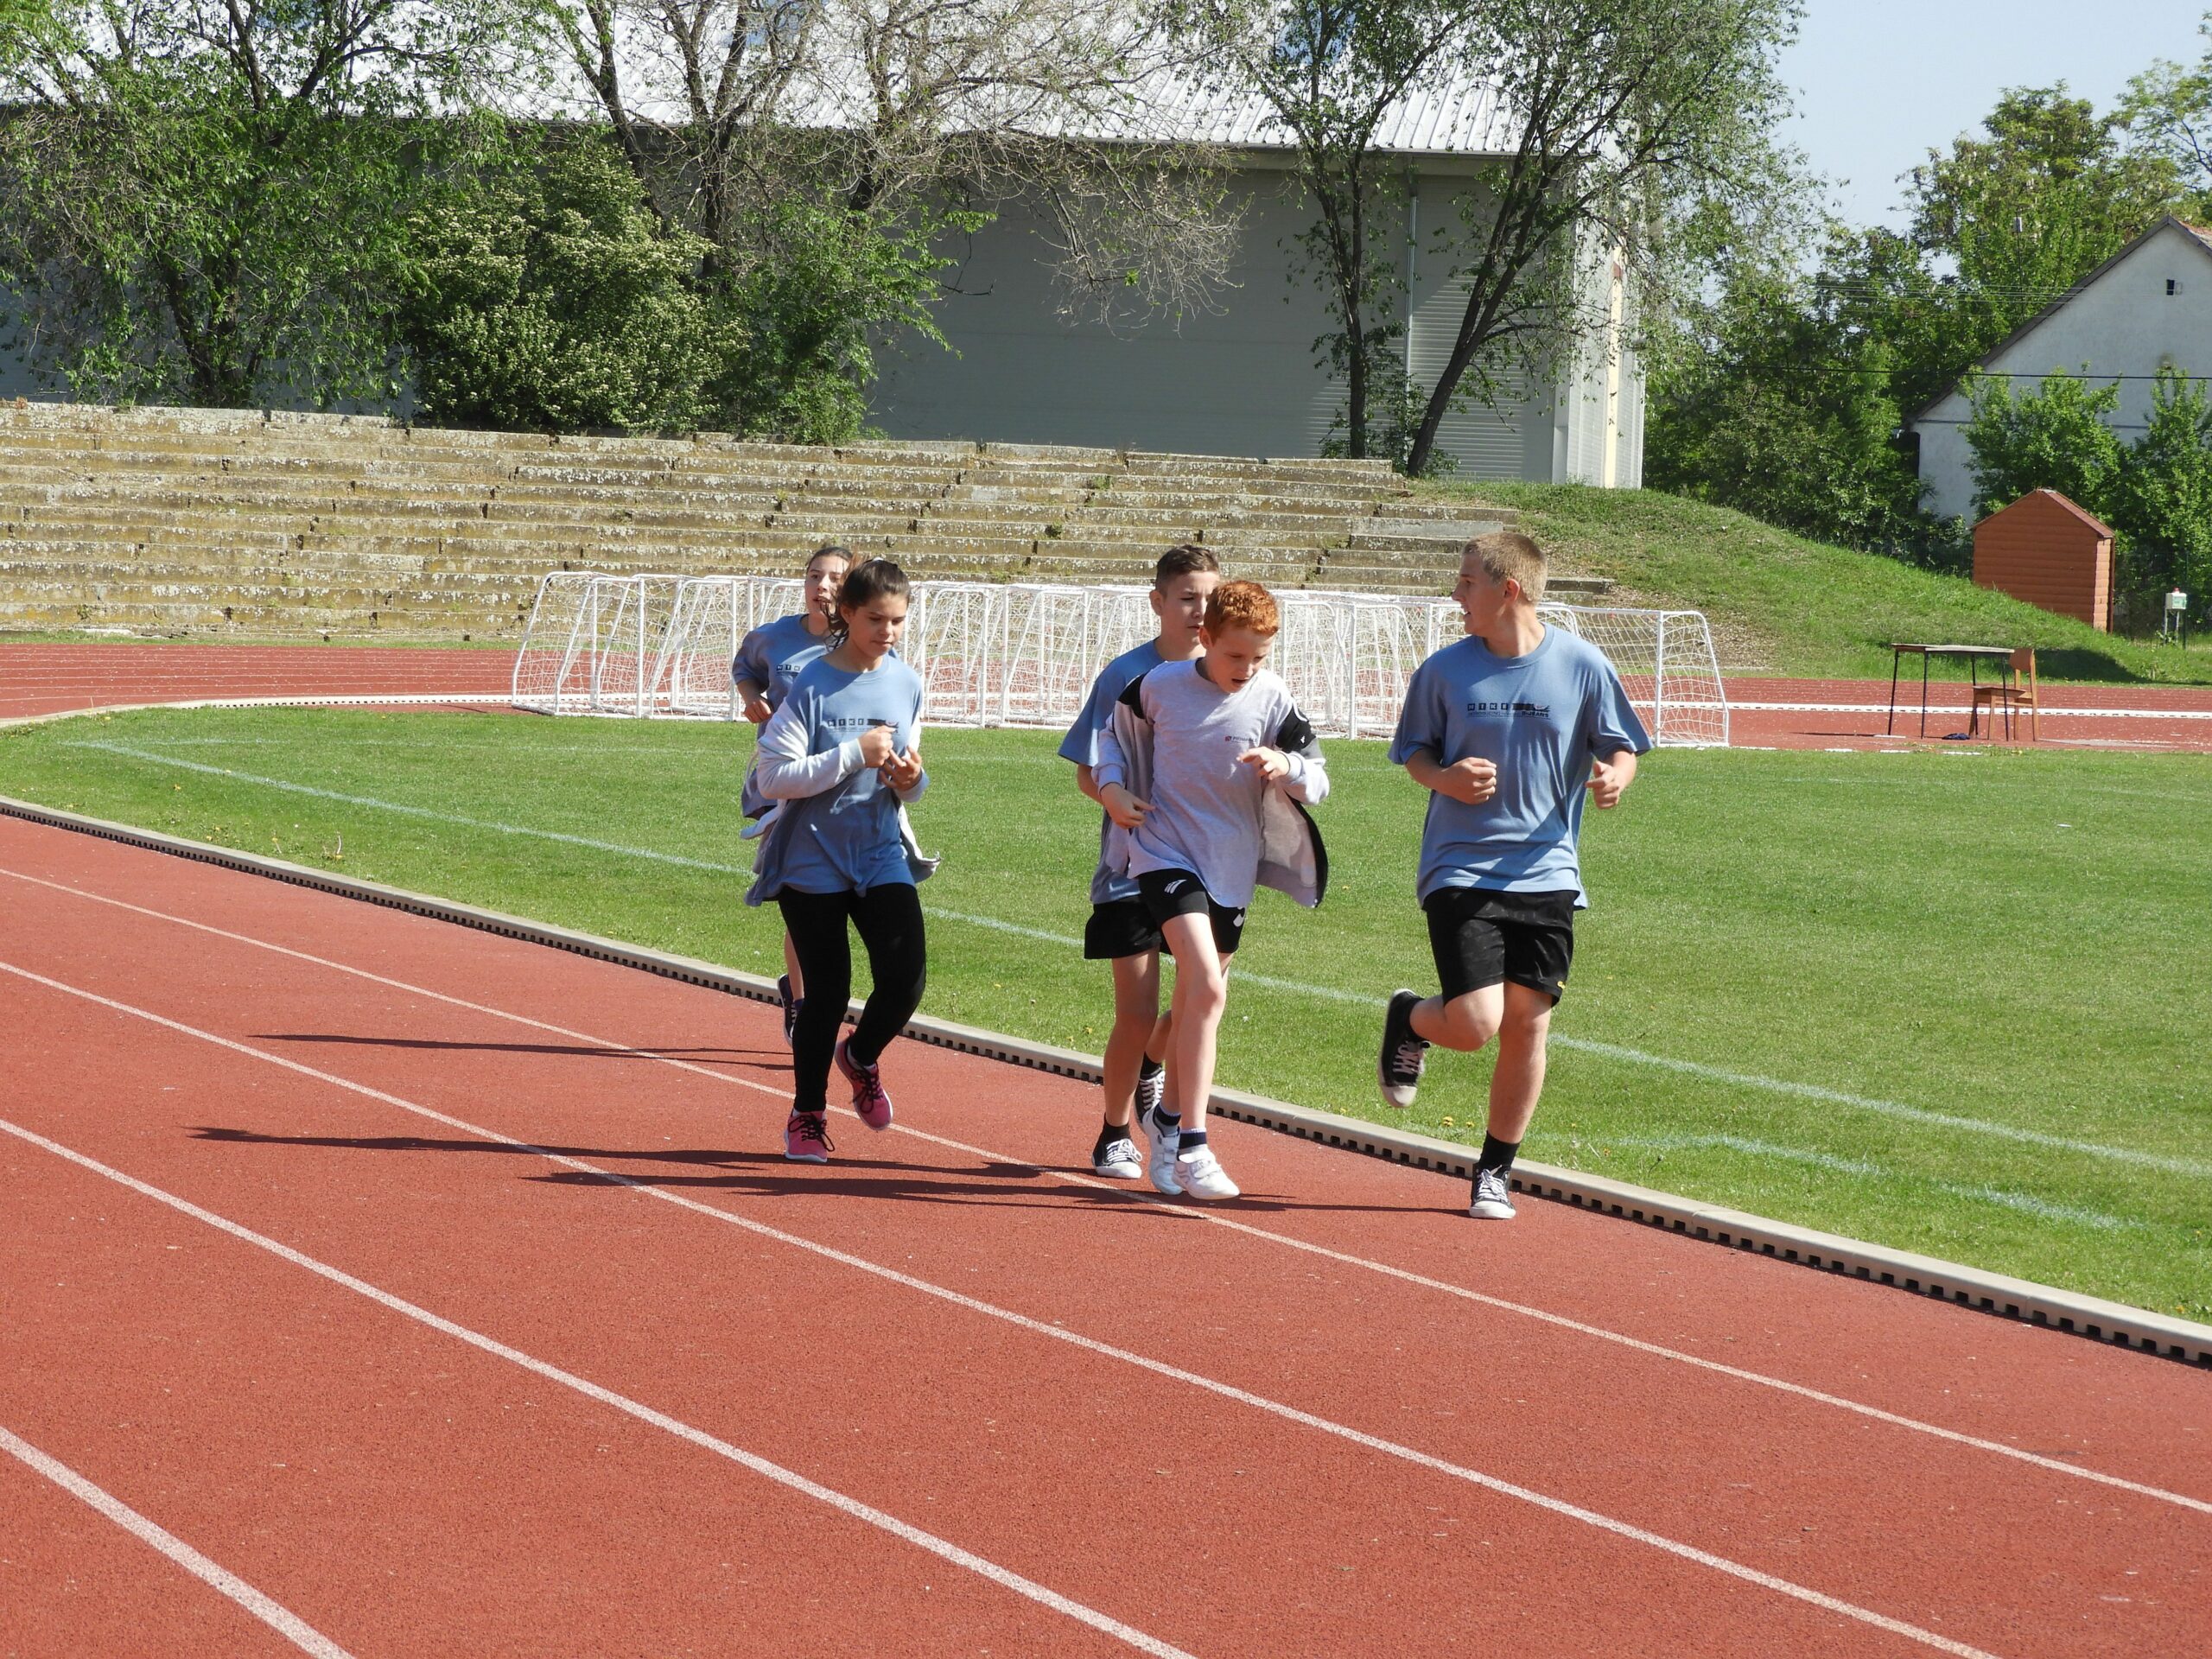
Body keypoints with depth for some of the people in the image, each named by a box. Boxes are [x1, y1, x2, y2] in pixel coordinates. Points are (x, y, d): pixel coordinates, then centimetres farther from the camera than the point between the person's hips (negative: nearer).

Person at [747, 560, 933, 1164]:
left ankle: (861, 1056, 21)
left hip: (882, 853, 3)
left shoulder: (907, 684, 3)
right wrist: (855, 755, -22)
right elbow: (774, 777, -17)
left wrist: (910, 779, -11)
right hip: (813, 858, -3)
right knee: (826, 990, 2)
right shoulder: (813, 684, -12)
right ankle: (807, 1113, 22)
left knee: (906, 974, -11)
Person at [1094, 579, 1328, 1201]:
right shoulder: (1159, 686, -8)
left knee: (1193, 1005, 15)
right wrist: (1112, 787, -3)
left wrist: (1284, 766, -26)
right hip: (1165, 852, -3)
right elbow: (1115, 733, 12)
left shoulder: (1272, 699, -5)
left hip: (1232, 865, 3)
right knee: (1208, 988, -21)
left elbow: (1318, 780, -5)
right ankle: (1192, 1146, -20)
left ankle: (1168, 1121, 38)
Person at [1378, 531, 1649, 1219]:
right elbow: (1415, 752, 11)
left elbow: (1622, 748, 7)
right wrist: (1446, 779, -11)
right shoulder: (1444, 670, 0)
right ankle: (1408, 1020, 23)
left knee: (1527, 1026, 1)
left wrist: (1613, 779, -15)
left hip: (1546, 873, 1)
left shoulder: (1582, 665, -2)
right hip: (1462, 871, -1)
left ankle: (1496, 1170, 19)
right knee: (1475, 1024, -13)